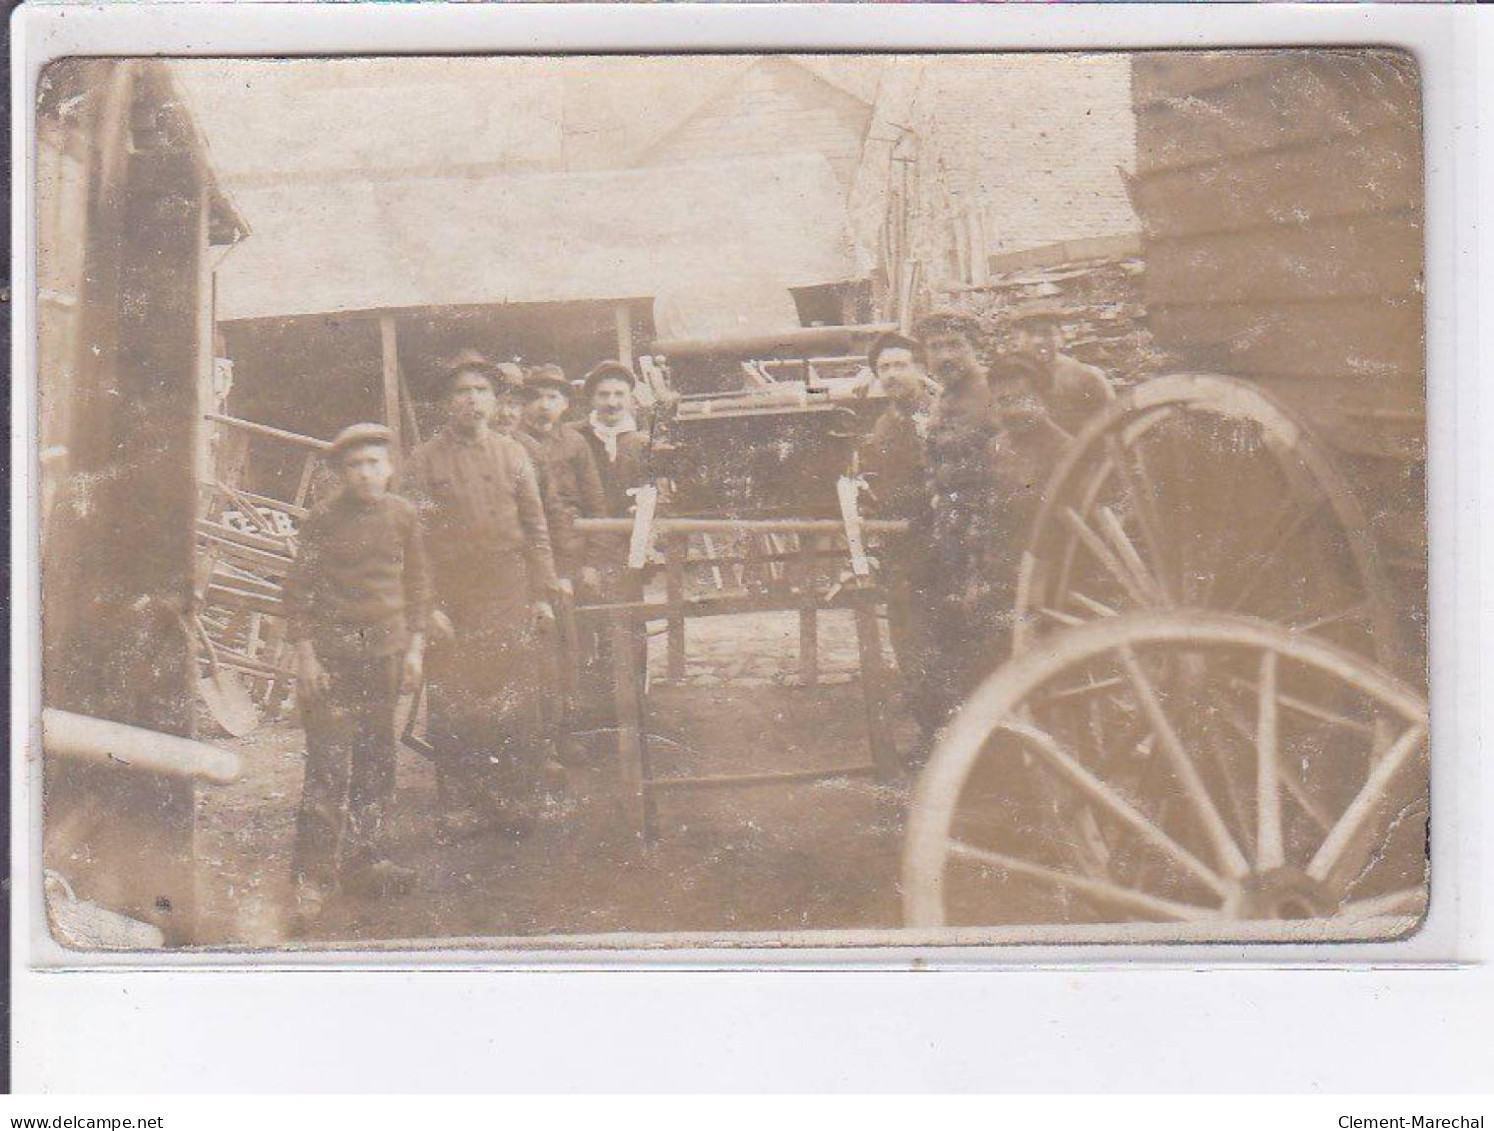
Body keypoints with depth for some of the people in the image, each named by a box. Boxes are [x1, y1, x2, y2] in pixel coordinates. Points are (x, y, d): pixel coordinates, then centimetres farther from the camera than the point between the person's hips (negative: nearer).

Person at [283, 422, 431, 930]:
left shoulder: (402, 516, 6)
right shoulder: (322, 520, -4)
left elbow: (417, 583, 13)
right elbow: (299, 588, -1)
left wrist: (414, 646, 8)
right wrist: (304, 654, -6)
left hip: (386, 650, 4)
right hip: (332, 653, -4)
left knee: (377, 761, 9)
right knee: (328, 765, -8)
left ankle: (363, 859, 22)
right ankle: (312, 876, -5)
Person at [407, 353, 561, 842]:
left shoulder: (513, 454, 12)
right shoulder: (424, 460, 3)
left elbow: (536, 530, 12)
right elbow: (416, 539, 0)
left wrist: (543, 595, 5)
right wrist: (428, 606, -8)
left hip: (510, 602, 2)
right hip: (450, 604, -2)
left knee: (515, 706, 2)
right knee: (453, 710, -1)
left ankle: (517, 803, 10)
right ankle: (460, 807, 7)